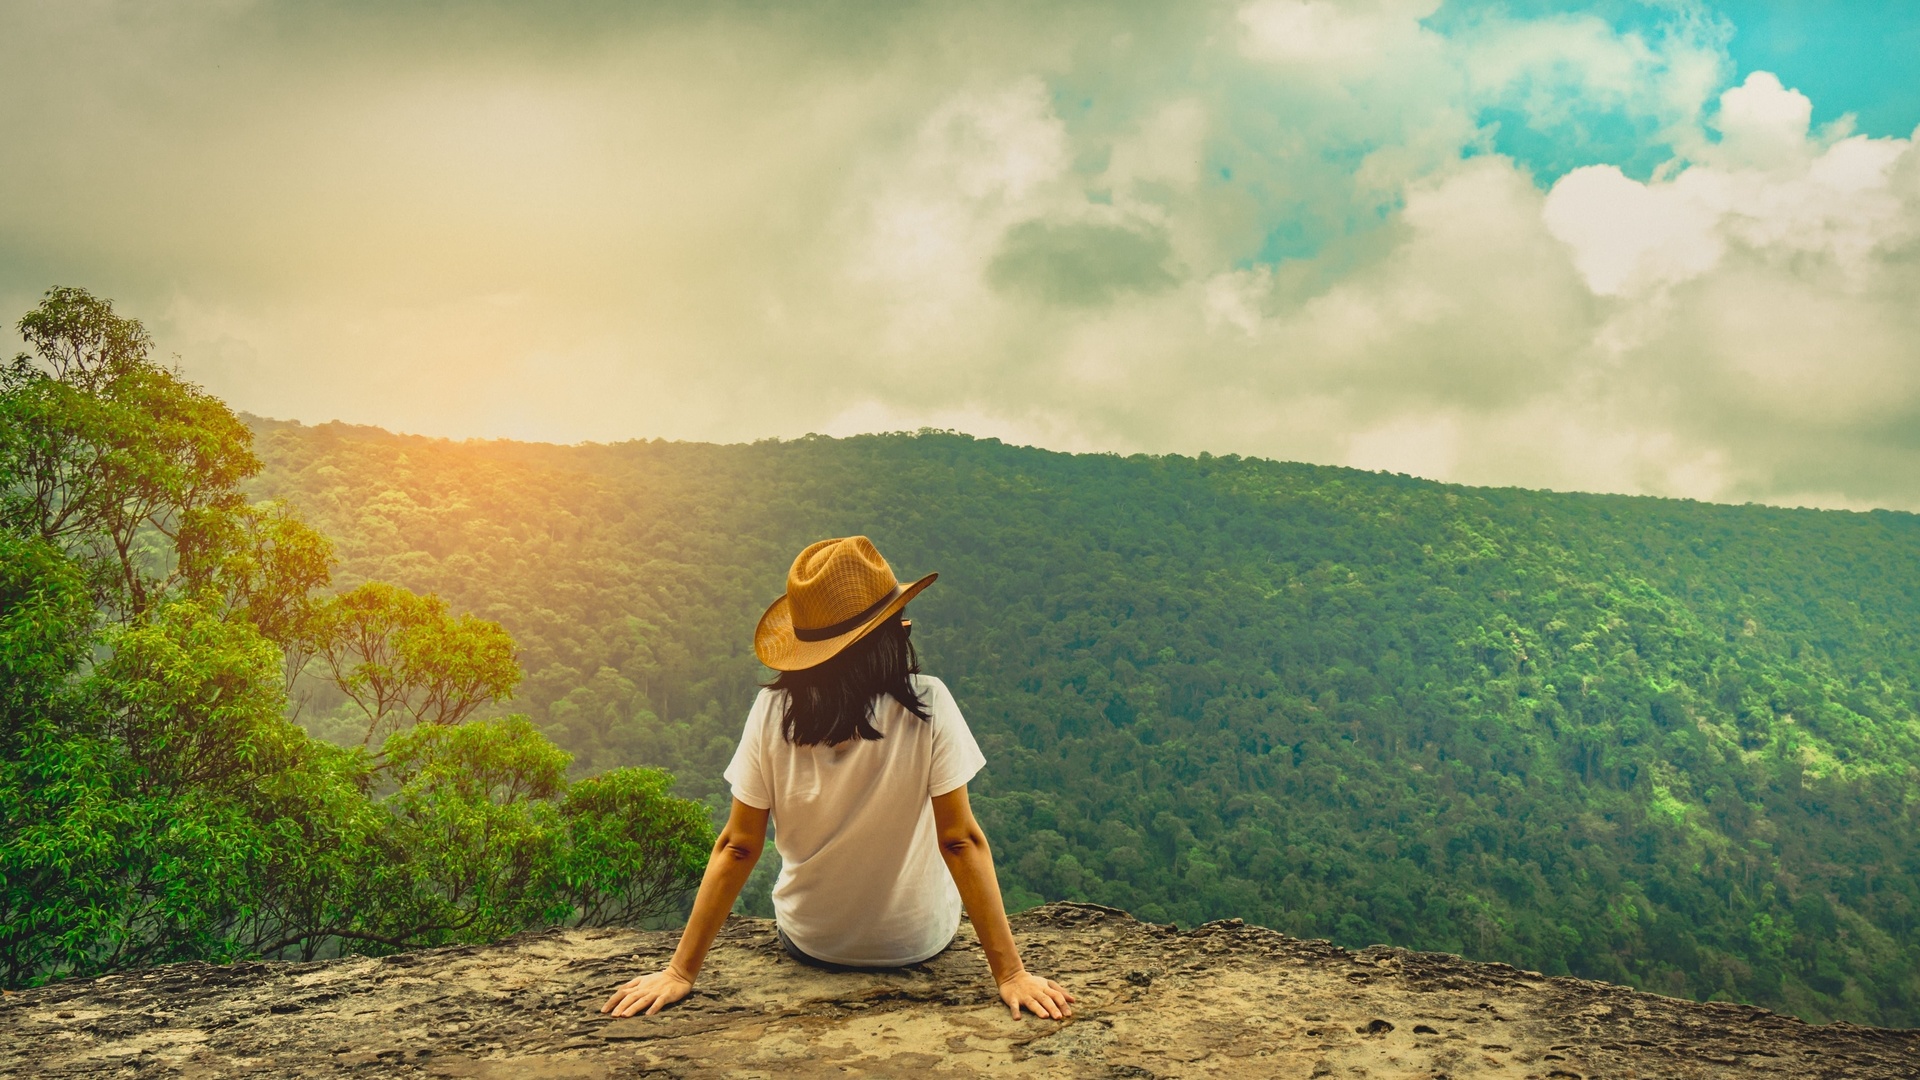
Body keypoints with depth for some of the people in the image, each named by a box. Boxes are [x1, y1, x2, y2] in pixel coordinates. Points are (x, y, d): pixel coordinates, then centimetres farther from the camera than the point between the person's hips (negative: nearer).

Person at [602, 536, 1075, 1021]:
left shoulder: (773, 710, -20)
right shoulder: (927, 706, -25)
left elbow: (736, 848, -17)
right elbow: (961, 842, -23)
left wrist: (680, 971, -9)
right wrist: (1009, 972, -17)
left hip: (809, 943, 1)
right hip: (919, 942, -1)